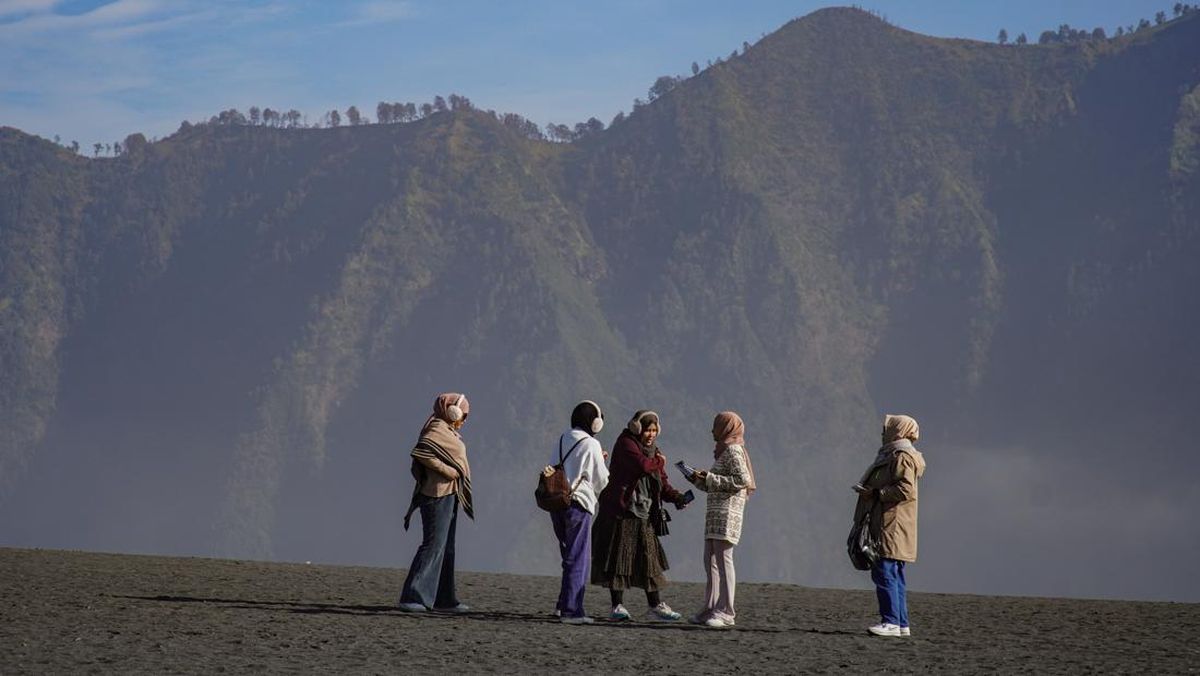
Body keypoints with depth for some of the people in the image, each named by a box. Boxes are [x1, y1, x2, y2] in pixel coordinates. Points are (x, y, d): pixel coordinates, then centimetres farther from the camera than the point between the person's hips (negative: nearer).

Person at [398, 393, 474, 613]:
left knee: (445, 548, 13)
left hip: (448, 496, 11)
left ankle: (444, 599, 18)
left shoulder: (447, 432, 18)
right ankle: (412, 597, -17)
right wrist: (449, 471, -23)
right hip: (438, 494, -11)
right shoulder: (437, 430, -12)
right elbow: (420, 451, -26)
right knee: (433, 544, -14)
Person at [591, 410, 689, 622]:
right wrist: (658, 462, -3)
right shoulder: (626, 444, -7)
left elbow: (662, 483, 13)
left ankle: (655, 606, 7)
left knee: (649, 558, 5)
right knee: (618, 557, -3)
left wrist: (675, 497, -6)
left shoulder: (655, 451, 15)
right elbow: (642, 465, -24)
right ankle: (617, 606, 1)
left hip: (643, 514, 7)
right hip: (620, 511, -7)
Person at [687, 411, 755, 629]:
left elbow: (742, 480, -18)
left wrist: (710, 478, -15)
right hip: (715, 513, 10)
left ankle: (726, 612, -12)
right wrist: (699, 480, 15)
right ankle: (711, 609, 11)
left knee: (723, 559, -11)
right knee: (710, 560, 9)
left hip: (727, 512, -10)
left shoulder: (733, 450, -7)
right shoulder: (724, 451, 22)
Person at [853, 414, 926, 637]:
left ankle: (891, 622, -16)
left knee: (885, 573, -14)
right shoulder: (891, 455, 21)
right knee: (894, 576, 11)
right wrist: (868, 491, 14)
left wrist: (876, 493, -17)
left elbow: (906, 490, -21)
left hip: (893, 526, -11)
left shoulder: (902, 457, -11)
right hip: (886, 524, 11)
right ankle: (902, 624, 13)